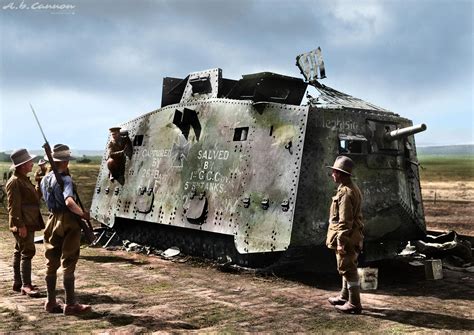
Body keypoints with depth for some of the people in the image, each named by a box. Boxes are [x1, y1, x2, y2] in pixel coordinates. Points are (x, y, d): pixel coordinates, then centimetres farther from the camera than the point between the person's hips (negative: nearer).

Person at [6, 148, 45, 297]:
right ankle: (26, 285, -7)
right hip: (22, 224, -10)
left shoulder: (24, 179, 16)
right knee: (27, 252, -10)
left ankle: (18, 282, 23)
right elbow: (14, 206, -20)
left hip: (28, 223, 10)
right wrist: (20, 225, -22)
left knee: (20, 252, 15)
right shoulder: (14, 182, -14)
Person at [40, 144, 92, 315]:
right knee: (68, 264, 0)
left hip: (52, 220, 8)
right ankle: (70, 305, 7)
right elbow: (69, 202, -31)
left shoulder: (45, 179, 8)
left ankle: (51, 302, 24)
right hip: (68, 222, -8)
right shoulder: (65, 179, -17)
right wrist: (82, 213, -18)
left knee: (52, 263, 14)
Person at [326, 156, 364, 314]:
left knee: (348, 270, -3)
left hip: (346, 238, -10)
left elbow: (344, 221, -24)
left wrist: (341, 242, -23)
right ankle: (345, 297, 33)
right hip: (352, 237, 11)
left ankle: (354, 304, 4)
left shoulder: (345, 192, -21)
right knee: (347, 268, 20)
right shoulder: (353, 188, 12)